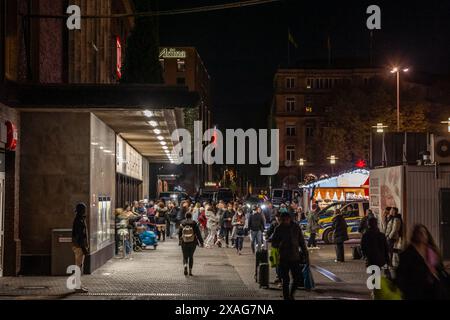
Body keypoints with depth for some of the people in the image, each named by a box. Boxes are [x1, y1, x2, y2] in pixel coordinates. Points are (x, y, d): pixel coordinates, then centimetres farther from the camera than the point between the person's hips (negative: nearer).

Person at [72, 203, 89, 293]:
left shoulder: (81, 220, 14)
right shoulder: (79, 221, -17)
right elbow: (79, 236, -21)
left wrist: (86, 246, 22)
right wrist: (84, 248, -21)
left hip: (80, 246, 10)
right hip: (79, 247, -10)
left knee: (80, 265, 14)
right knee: (79, 266, -7)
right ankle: (77, 286, -4)